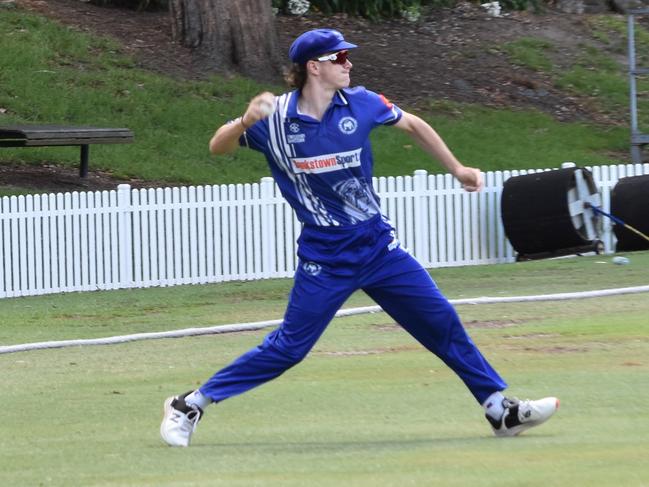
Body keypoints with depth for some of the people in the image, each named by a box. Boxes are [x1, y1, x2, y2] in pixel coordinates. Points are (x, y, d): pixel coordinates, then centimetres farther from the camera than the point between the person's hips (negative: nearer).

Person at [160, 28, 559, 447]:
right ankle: (191, 405, 7)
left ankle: (500, 411, 11)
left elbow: (412, 125, 12)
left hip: (380, 249, 4)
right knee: (288, 347, -5)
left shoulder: (360, 104, -5)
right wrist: (246, 122, -29)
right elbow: (218, 147, -8)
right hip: (325, 261, -4)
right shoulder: (275, 118, -12)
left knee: (441, 321, 2)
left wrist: (456, 169, 11)